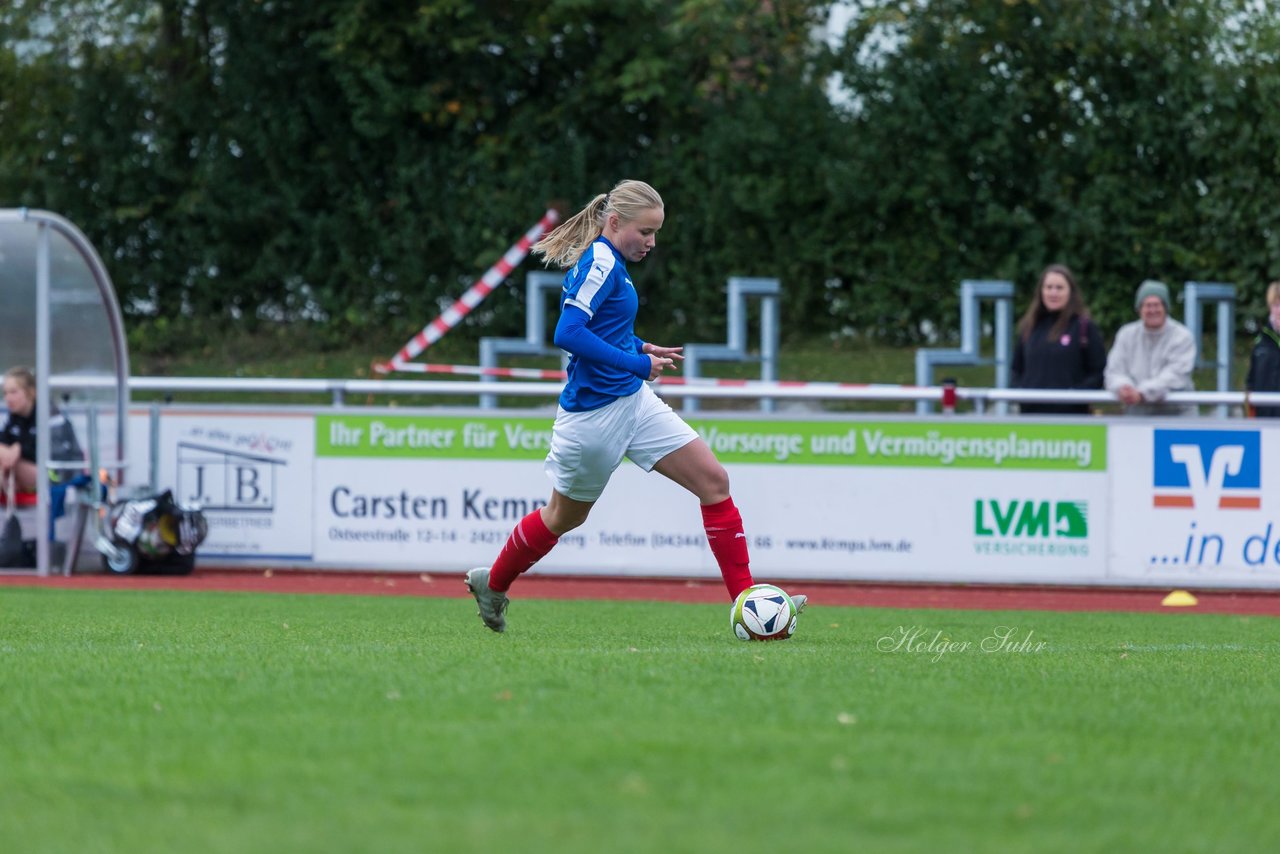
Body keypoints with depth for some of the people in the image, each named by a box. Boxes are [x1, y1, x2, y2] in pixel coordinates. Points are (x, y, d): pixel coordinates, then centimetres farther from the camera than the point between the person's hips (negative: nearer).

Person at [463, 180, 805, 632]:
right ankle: (492, 583, 36)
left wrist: (642, 348, 12)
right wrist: (637, 364, -24)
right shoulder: (601, 263, -19)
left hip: (632, 401, 9)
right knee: (564, 516, 11)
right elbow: (568, 333, -29)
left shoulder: (610, 262, 9)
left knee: (713, 480, -3)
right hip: (594, 413, -9)